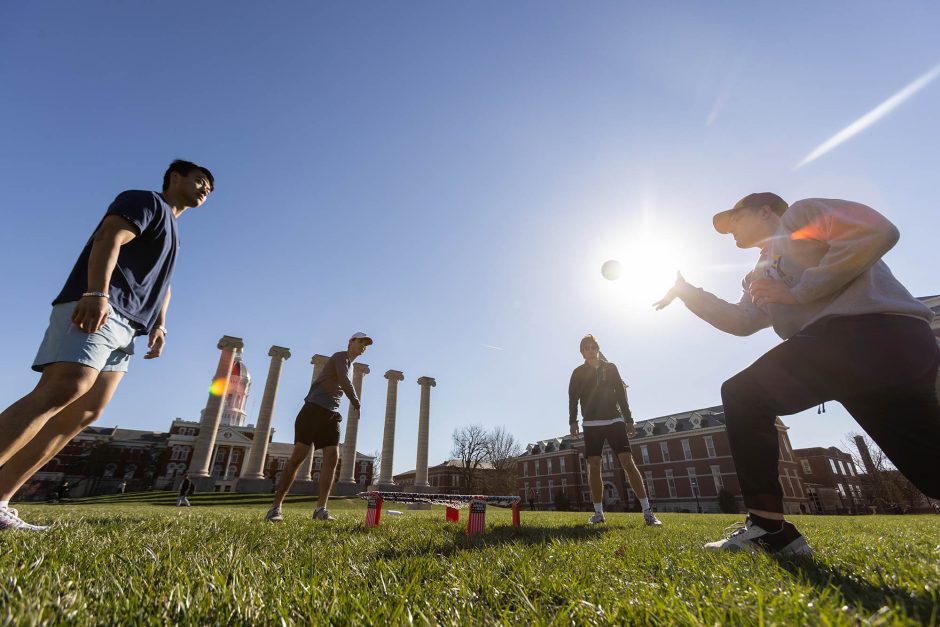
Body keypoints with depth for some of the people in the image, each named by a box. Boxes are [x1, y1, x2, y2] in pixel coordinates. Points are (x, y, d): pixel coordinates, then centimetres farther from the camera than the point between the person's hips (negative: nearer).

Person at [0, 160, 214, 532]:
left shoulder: (172, 231, 32)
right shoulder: (146, 201, 6)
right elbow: (108, 239, -12)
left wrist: (159, 325, 12)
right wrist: (97, 293, -27)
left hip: (123, 327, 9)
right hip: (93, 310, -9)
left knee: (84, 413, 0)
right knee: (63, 391, -25)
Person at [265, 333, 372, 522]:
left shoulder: (350, 365, 25)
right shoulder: (341, 357, -3)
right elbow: (345, 383, -16)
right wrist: (356, 402, -2)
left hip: (331, 414, 8)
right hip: (314, 408, -8)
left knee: (332, 457, -7)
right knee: (298, 456, -8)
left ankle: (321, 509, -7)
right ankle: (276, 506, 1)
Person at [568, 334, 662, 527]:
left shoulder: (611, 368, 12)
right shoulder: (578, 373, 7)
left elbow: (621, 394, 11)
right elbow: (573, 398, 2)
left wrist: (628, 419, 6)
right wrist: (573, 421, -9)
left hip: (615, 421, 1)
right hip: (591, 424, 0)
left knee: (628, 462, -8)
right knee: (594, 466, -4)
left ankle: (647, 511, -3)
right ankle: (598, 512, 5)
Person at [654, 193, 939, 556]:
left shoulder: (798, 214, 9)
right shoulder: (763, 274, 32)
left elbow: (876, 231, -8)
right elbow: (740, 321, 24)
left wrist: (798, 292, -9)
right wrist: (687, 291, 27)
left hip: (876, 331, -9)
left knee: (743, 395, -9)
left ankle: (769, 528, -4)